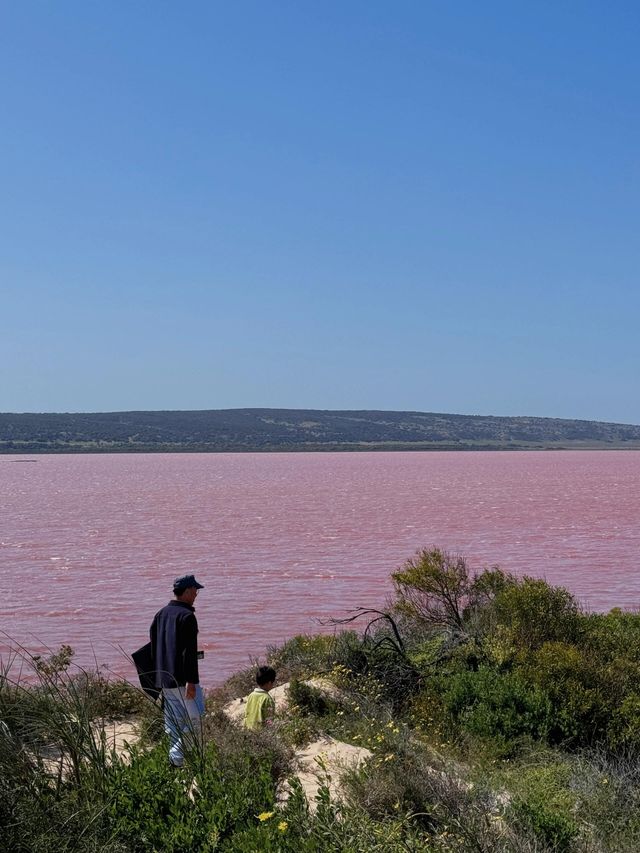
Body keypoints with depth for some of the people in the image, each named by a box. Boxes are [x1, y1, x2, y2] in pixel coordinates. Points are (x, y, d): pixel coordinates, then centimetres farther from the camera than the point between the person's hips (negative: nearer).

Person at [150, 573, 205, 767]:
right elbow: (189, 651, -18)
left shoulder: (160, 615, 14)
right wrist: (191, 681, -20)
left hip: (164, 679, 8)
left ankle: (173, 762, 11)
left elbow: (153, 648, 17)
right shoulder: (186, 615, -12)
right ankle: (176, 756, -11)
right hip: (183, 679, -8)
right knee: (196, 718, -3)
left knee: (172, 723, 12)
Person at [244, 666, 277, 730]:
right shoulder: (267, 699, -19)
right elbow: (269, 720, -19)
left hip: (250, 731, 7)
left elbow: (246, 715, 8)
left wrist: (246, 728, 18)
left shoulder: (251, 696, 1)